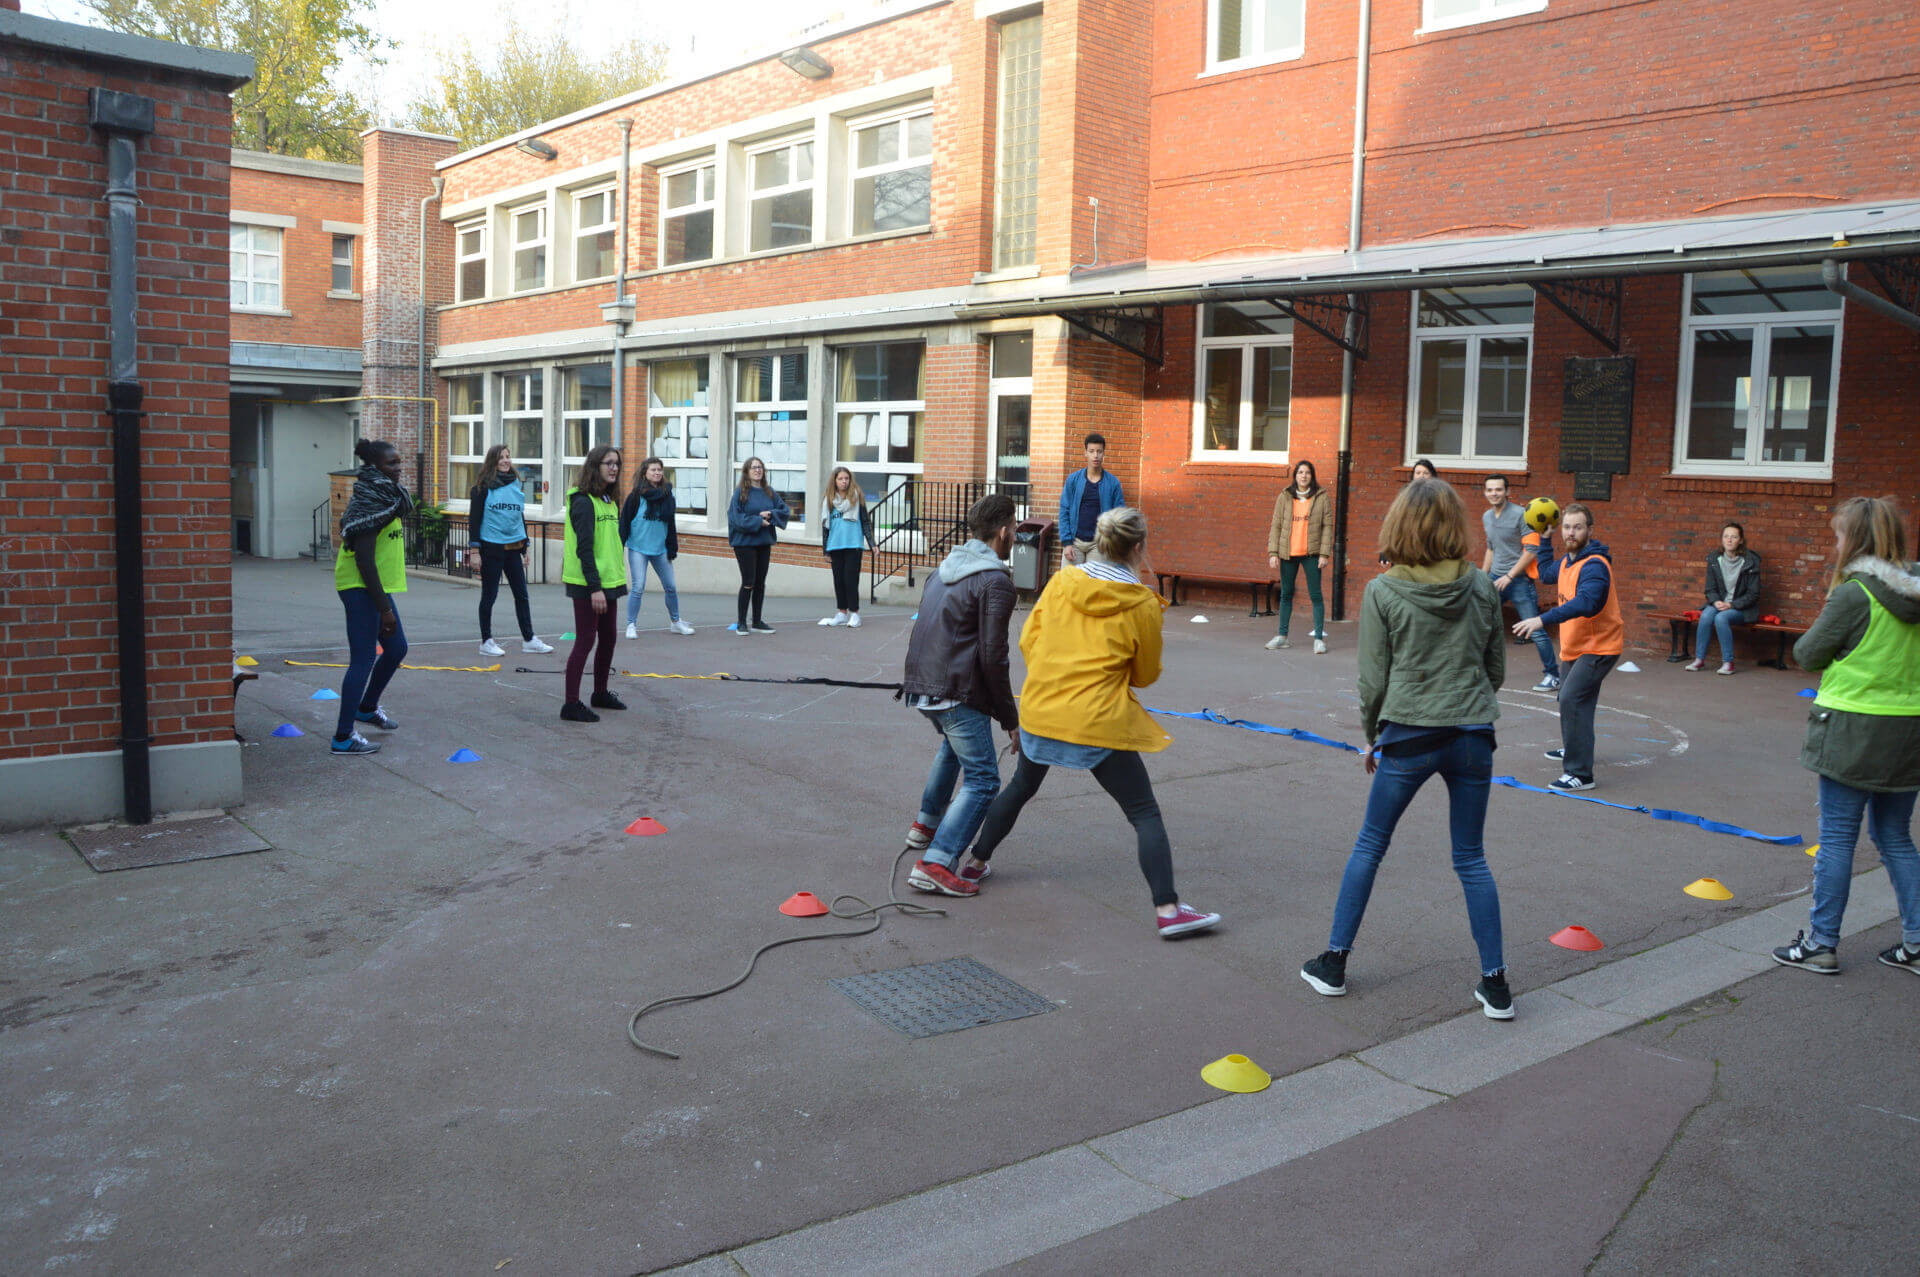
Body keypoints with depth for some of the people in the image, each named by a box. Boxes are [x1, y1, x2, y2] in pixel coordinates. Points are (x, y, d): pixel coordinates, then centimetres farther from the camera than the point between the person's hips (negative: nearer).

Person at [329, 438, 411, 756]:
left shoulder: (386, 495, 13)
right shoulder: (369, 501, -18)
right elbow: (364, 560, -23)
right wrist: (384, 608, -22)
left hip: (377, 587, 10)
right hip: (361, 588, -10)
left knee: (396, 648, 19)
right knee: (363, 659, -7)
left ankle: (367, 707, 39)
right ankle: (343, 737, -2)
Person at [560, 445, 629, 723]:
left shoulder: (608, 502, 13)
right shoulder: (584, 502, -14)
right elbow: (584, 549, -19)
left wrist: (616, 581, 16)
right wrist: (595, 587, -22)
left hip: (608, 582, 9)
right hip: (588, 585, -9)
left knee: (608, 639, 17)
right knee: (585, 642, -6)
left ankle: (601, 693, 32)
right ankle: (571, 704, 0)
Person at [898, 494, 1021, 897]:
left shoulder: (945, 568, 14)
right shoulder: (995, 581, -13)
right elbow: (993, 657, -16)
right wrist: (1010, 717, -8)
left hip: (921, 685, 9)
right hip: (956, 692, -9)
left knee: (953, 742, 36)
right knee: (981, 780, -5)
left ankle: (926, 822, 46)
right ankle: (935, 863, -18)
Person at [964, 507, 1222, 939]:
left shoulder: (1060, 582, 0)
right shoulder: (1142, 605, -9)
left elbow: (1028, 639, 6)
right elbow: (1146, 675, 2)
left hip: (1039, 709, 5)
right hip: (1099, 723, -5)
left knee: (1021, 786, 29)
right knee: (1144, 813, 2)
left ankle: (977, 860, 41)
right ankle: (1167, 910, -3)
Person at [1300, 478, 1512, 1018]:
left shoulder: (1382, 593, -9)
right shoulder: (1482, 587, 0)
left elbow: (1373, 680, -5)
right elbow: (1496, 669, 8)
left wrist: (1372, 737, 9)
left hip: (1408, 736, -2)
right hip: (1473, 735, 2)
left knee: (1369, 846, 13)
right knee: (1471, 859, 12)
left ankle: (1333, 962, 19)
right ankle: (1495, 984, 14)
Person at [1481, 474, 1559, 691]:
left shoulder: (1521, 514, -12)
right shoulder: (1487, 516, 11)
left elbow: (1531, 550, -15)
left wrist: (1508, 577, -17)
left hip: (1519, 580, -7)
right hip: (1495, 578, 7)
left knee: (1535, 630, -6)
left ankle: (1552, 676, 4)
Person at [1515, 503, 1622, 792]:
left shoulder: (1594, 565, -24)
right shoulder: (1568, 561, 7)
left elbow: (1586, 603, -41)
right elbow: (1547, 574, 29)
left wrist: (1542, 619, -50)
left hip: (1599, 647, -10)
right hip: (1573, 646, 10)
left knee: (1573, 700, -24)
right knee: (1568, 699, 27)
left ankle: (1580, 773, -23)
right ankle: (1572, 749, 52)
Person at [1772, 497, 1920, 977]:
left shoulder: (1852, 596, -15)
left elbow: (1808, 655, -7)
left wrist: (1819, 629, 9)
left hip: (1854, 730, -6)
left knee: (1837, 838, 2)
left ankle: (1821, 943, 9)